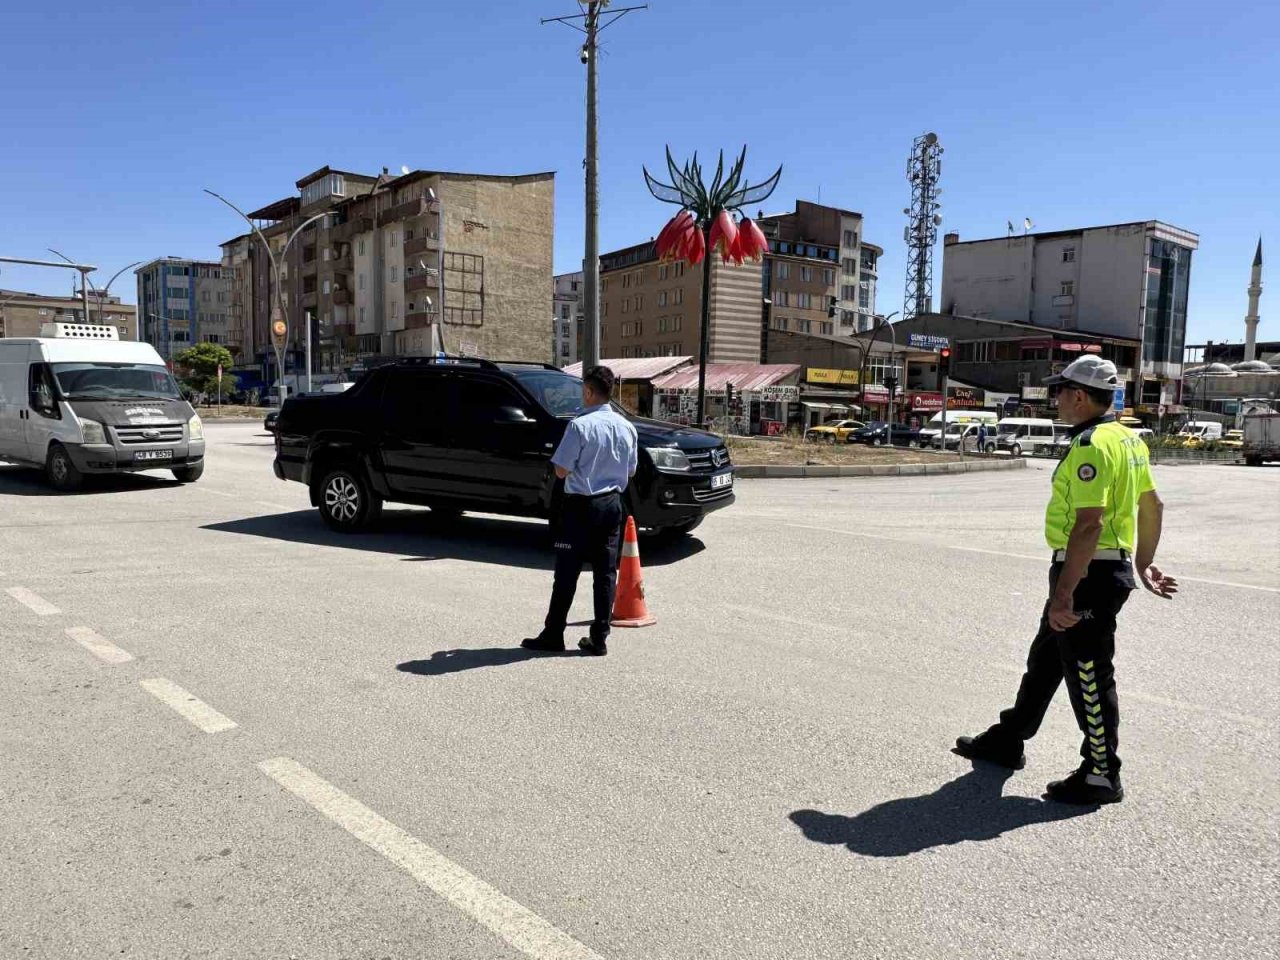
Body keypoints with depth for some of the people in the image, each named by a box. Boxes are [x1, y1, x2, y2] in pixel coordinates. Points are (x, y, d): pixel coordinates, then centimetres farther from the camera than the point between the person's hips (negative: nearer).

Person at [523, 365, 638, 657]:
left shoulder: (581, 425, -15)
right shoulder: (626, 427, 3)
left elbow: (561, 471, -14)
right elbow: (631, 471, 11)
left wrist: (582, 467, 6)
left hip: (582, 505, -5)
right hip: (612, 504, 5)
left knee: (567, 571, 3)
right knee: (606, 572, 8)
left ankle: (553, 635, 10)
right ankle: (599, 639, 12)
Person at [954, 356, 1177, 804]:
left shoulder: (1091, 445, -21)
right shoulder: (1128, 439, 12)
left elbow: (1089, 524, -27)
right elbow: (1152, 505, 19)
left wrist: (1064, 594, -26)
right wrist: (1143, 565, 26)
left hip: (1089, 573, -11)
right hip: (1112, 566, 11)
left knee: (1089, 675, 3)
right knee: (1045, 658, 19)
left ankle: (1101, 776, 18)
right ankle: (1008, 740, 33)